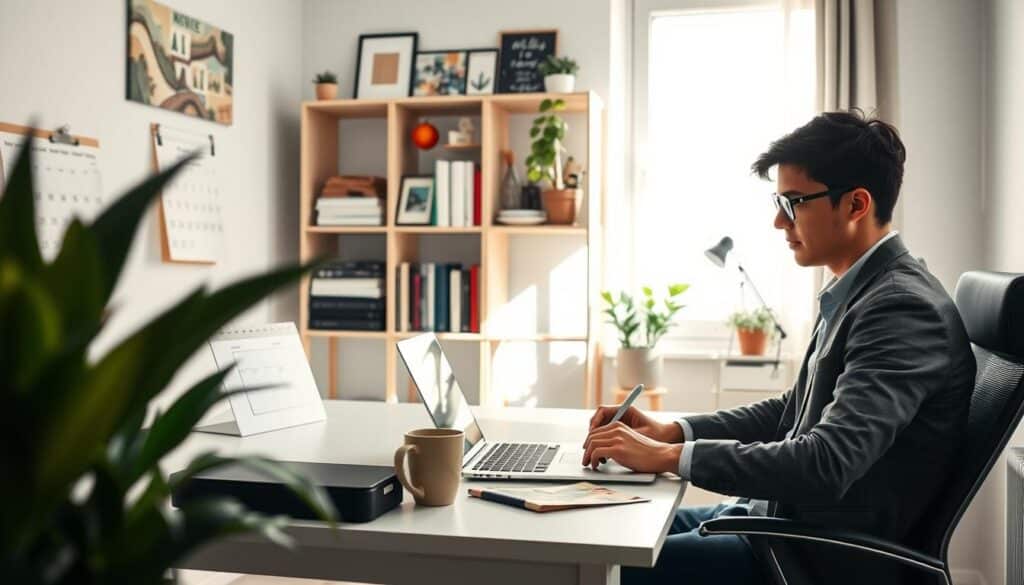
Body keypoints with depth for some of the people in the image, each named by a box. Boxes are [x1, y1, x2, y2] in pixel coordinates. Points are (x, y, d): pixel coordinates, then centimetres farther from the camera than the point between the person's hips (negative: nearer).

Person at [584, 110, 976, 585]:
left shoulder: (904, 309, -21)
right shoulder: (859, 293, 9)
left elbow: (828, 462, -30)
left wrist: (670, 456, -23)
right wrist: (669, 431, 4)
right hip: (788, 515, 9)